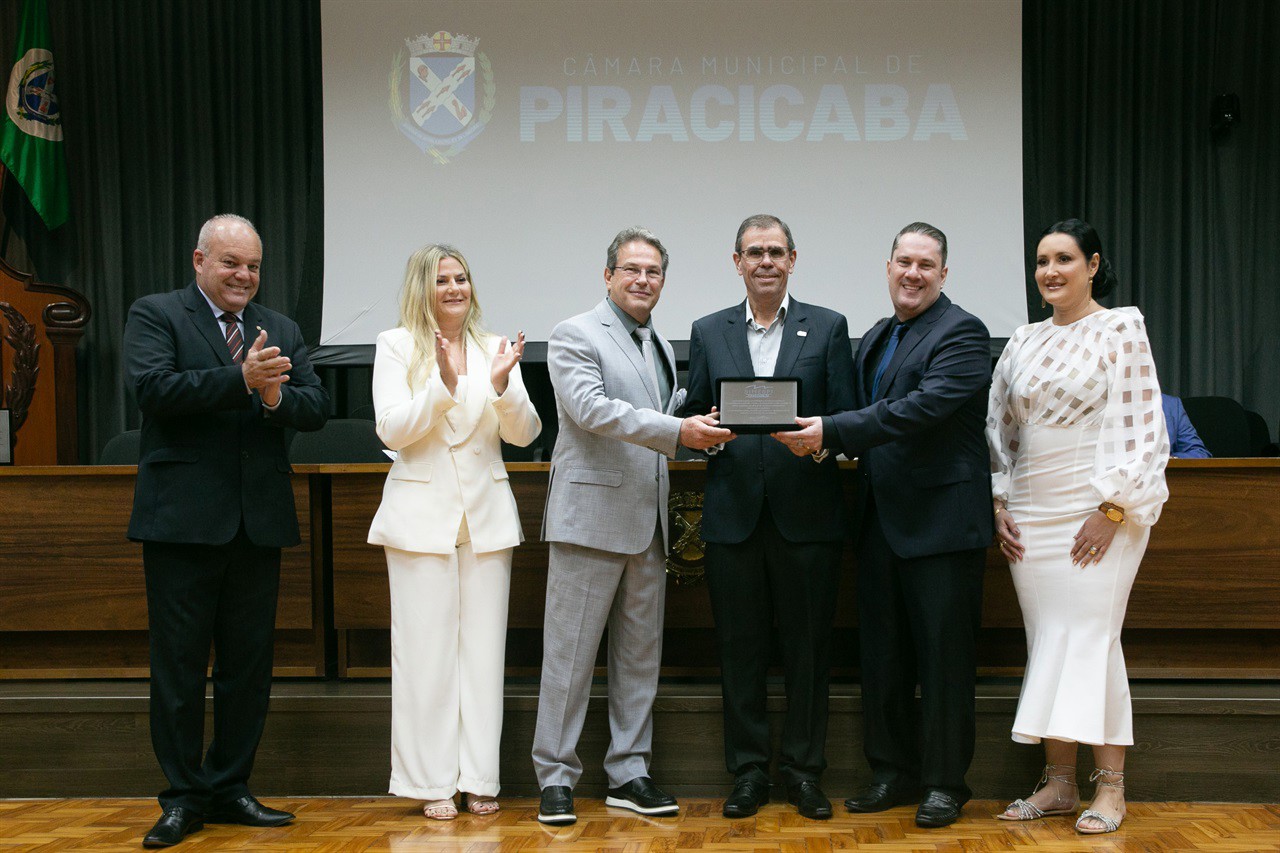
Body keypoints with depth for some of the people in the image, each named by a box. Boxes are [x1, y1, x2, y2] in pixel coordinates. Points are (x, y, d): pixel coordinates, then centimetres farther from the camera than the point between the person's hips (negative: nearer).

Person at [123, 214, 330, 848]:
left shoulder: (282, 332, 14)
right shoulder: (155, 315, 1)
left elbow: (317, 408, 4)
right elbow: (152, 387, -16)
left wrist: (276, 396, -18)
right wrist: (241, 378, -25)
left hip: (258, 523, 5)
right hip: (183, 520, -4)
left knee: (249, 663, 10)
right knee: (179, 662, 3)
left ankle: (229, 788, 23)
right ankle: (183, 797, 14)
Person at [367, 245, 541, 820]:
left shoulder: (495, 349, 8)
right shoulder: (397, 346, 2)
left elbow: (524, 433, 2)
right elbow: (391, 429, -9)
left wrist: (502, 386, -17)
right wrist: (444, 384, -23)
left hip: (486, 513, 3)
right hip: (422, 513, -2)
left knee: (483, 648, 4)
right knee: (427, 650, 0)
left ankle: (478, 779, 12)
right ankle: (433, 783, 8)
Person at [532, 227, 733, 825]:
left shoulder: (661, 347, 19)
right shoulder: (574, 336, -4)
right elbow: (591, 407, -19)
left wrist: (698, 429, 5)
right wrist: (677, 431, -25)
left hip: (648, 522, 7)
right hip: (591, 517, -7)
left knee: (641, 653, 10)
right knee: (570, 653, -2)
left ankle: (629, 774, 19)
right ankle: (556, 779, 7)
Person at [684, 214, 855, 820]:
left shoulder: (828, 328, 7)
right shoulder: (708, 332, 12)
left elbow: (846, 418, 2)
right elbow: (694, 417, 10)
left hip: (807, 513, -1)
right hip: (733, 513, 2)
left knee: (807, 645, 4)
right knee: (739, 646, 6)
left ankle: (803, 769, 17)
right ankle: (749, 770, 17)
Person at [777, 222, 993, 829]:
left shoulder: (961, 333, -9)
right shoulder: (876, 337, 16)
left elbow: (927, 406, -23)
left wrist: (833, 431, -26)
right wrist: (829, 441, -2)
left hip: (940, 521, -8)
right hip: (881, 522, 8)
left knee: (943, 655, 1)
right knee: (882, 653, 13)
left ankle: (945, 782, 13)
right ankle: (893, 772, 25)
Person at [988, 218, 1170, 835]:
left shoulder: (1121, 329, -2)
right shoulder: (1023, 342, 13)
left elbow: (1139, 426, -8)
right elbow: (1000, 430, 16)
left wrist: (1112, 510, -14)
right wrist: (999, 505, 8)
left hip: (1096, 514, -5)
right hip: (1031, 517, 5)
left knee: (1088, 639, -6)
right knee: (1047, 643, 5)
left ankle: (1110, 786, 4)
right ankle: (1058, 783, 12)